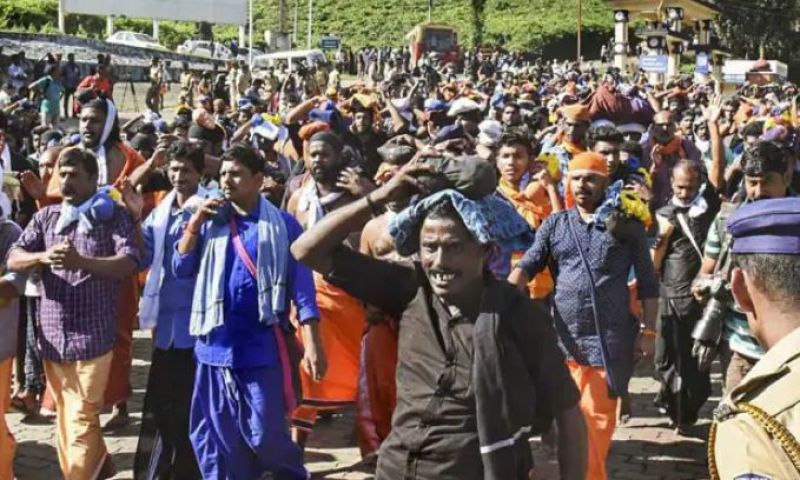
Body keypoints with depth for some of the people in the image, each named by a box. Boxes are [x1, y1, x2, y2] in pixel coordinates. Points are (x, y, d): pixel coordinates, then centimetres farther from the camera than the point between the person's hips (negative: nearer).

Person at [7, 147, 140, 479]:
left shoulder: (113, 215, -2)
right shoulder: (45, 217, 11)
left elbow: (129, 263, -15)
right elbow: (13, 259, 3)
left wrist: (82, 261, -30)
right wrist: (43, 256, -18)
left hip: (93, 335, -5)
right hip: (52, 335, 5)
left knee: (80, 421, -5)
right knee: (66, 416, 17)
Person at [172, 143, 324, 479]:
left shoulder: (282, 224, 0)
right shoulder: (210, 223, 12)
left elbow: (301, 286, -4)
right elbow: (181, 269, 8)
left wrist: (312, 344, -11)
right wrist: (194, 224, -4)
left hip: (262, 346, -4)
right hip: (217, 344, 4)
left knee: (266, 435, -2)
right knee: (220, 438, 9)